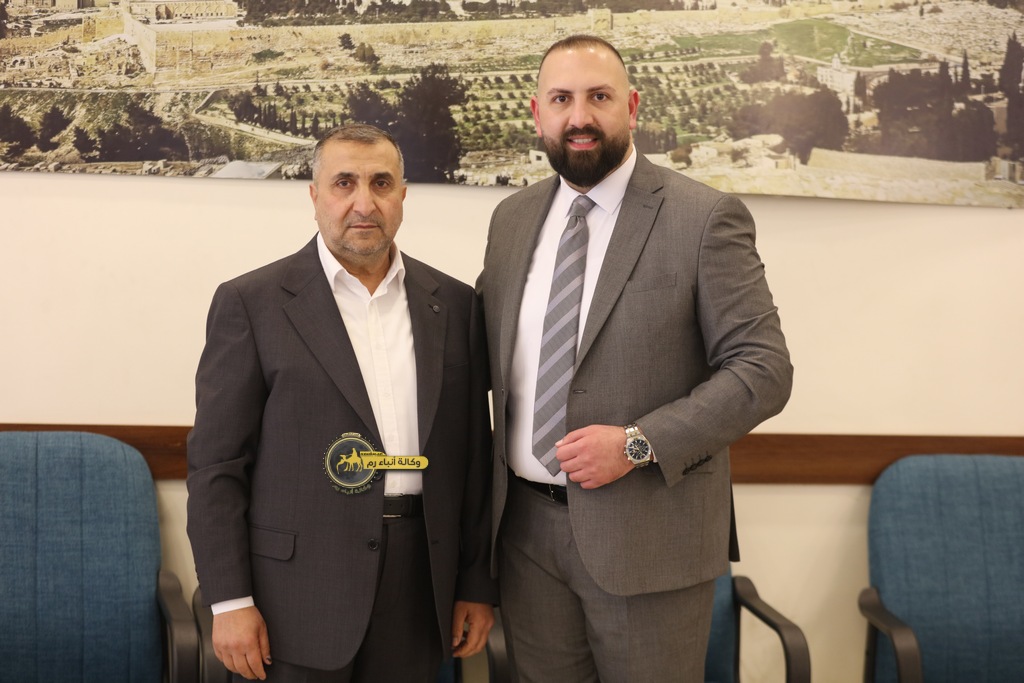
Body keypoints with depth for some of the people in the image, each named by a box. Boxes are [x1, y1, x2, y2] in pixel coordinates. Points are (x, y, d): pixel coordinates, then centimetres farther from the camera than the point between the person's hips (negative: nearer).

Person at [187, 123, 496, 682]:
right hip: (296, 590, -3)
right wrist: (229, 601, -9)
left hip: (418, 591, 3)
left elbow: (474, 456, 10)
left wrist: (478, 585, 7)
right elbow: (216, 465, -4)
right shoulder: (251, 303, -2)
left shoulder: (454, 305, 8)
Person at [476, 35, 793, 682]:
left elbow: (763, 369, -10)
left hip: (648, 530, -4)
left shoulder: (706, 218, -8)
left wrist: (639, 443, -19)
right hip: (526, 525, 5)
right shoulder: (512, 218, 9)